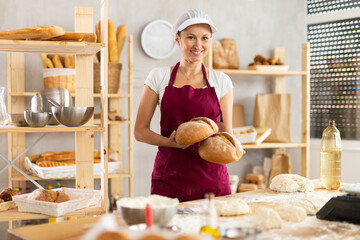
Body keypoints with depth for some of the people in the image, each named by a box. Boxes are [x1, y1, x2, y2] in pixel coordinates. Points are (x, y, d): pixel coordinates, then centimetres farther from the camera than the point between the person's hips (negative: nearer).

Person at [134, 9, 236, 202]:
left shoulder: (221, 81, 8)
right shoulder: (159, 77, 4)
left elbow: (226, 132, 11)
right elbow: (140, 131, 3)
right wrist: (169, 142, -14)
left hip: (211, 177, 1)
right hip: (169, 178, -1)